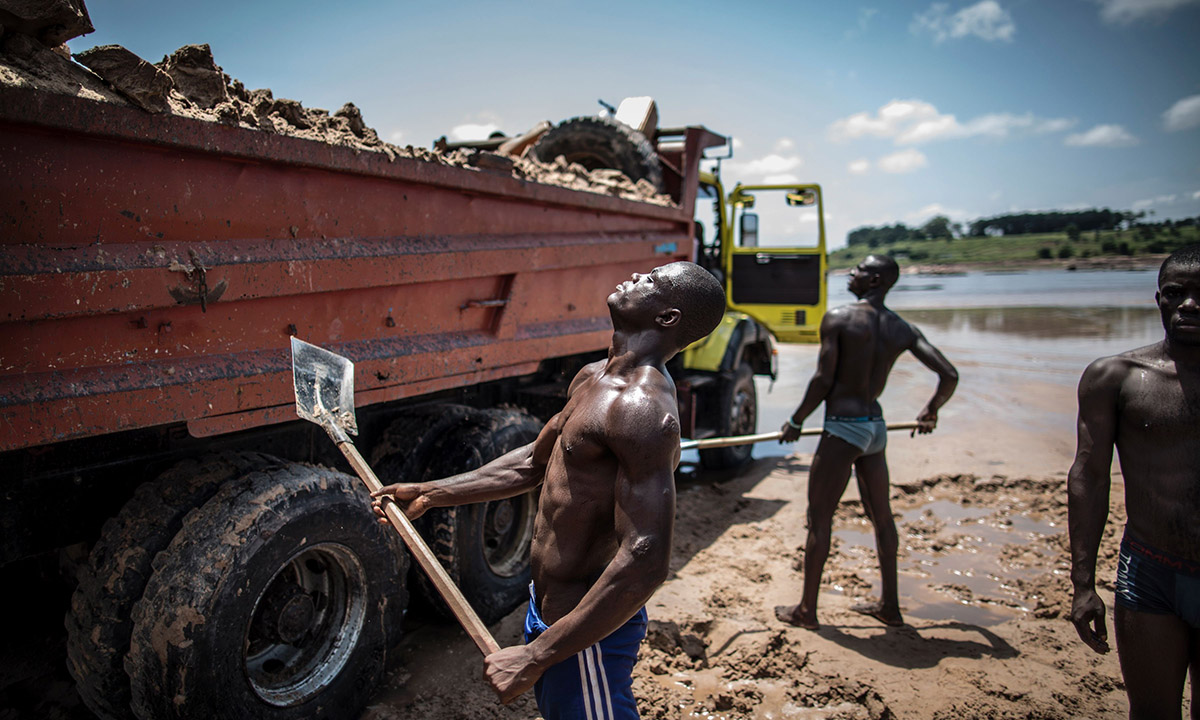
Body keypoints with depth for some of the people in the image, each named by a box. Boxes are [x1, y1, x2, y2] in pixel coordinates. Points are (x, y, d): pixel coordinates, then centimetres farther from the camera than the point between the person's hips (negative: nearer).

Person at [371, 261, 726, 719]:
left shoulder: (643, 409, -27)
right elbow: (535, 462, 18)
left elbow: (644, 564, -33)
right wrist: (430, 494, 17)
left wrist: (534, 657, -27)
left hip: (588, 631, -9)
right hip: (548, 608, 9)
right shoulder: (592, 378, 4)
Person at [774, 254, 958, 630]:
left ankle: (806, 610, 13)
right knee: (881, 515, 19)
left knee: (819, 518, 3)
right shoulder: (903, 330, 6)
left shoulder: (837, 318, -11)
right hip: (876, 428, 7)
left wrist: (795, 422, -3)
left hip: (843, 429, -7)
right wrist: (931, 411, 21)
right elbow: (950, 376, 1)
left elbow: (823, 380, -15)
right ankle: (889, 605, 31)